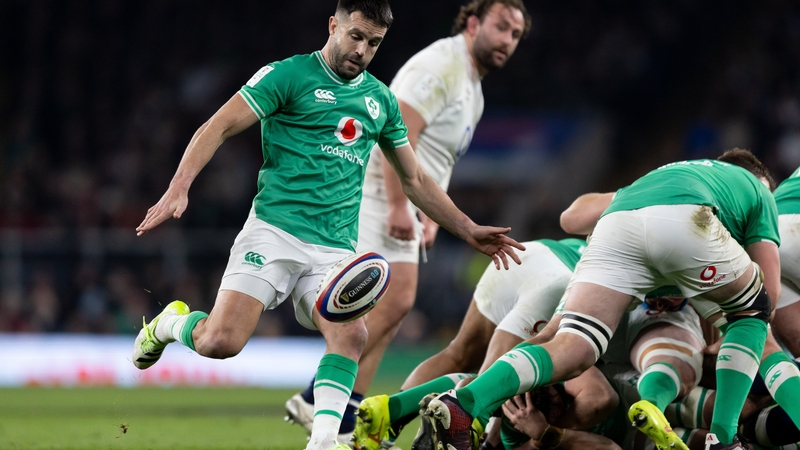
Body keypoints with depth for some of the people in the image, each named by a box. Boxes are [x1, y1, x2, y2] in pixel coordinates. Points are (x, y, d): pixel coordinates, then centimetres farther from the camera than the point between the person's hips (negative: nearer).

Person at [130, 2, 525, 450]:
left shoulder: (381, 99, 17)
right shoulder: (289, 75, 0)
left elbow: (415, 180, 27)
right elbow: (218, 128, -5)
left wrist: (469, 230, 24)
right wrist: (178, 189, -19)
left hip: (336, 249, 4)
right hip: (274, 232, -4)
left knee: (351, 335, -24)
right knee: (220, 342, -17)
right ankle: (169, 323, 16)